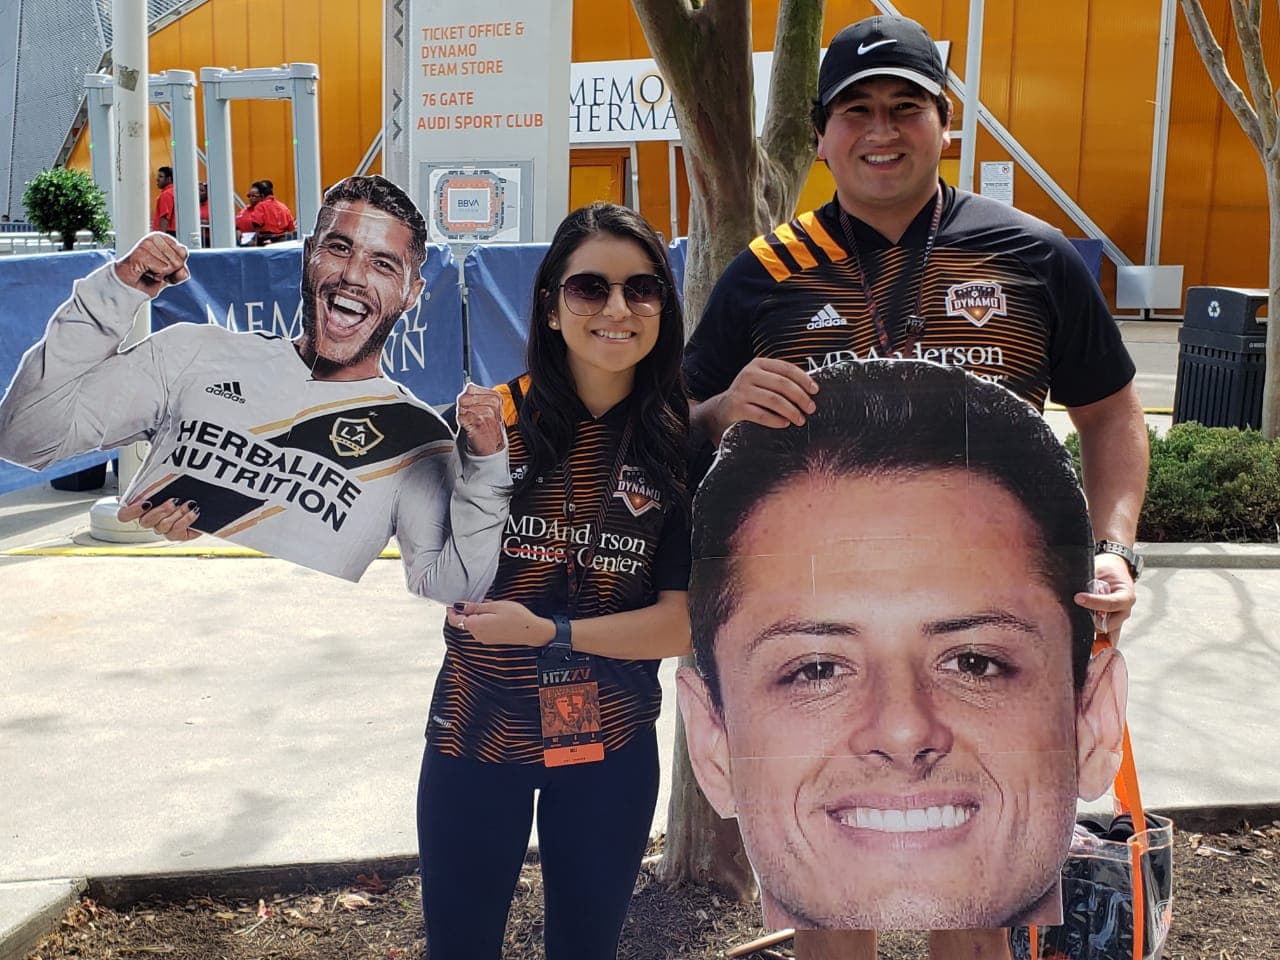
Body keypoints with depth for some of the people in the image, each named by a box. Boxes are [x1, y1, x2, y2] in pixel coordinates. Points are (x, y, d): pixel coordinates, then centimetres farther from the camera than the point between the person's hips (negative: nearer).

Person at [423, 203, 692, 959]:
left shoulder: (684, 446, -9)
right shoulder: (493, 418, -10)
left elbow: (681, 623, -11)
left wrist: (549, 632, -21)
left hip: (611, 746, 1)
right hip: (476, 730, 0)